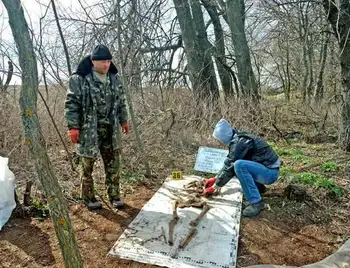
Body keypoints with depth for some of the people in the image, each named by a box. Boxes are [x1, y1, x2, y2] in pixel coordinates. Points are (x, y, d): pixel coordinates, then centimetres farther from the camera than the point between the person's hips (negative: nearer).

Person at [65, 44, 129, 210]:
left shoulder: (114, 78, 8)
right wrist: (72, 127, -14)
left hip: (110, 129, 5)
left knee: (113, 164, 9)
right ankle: (88, 198, 24)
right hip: (88, 130, -4)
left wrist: (124, 120, 18)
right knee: (86, 165, 7)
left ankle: (114, 195, 24)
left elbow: (121, 101, 17)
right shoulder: (79, 79, -10)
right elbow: (71, 104, -10)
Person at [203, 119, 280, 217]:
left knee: (239, 165, -30)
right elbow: (228, 163, 14)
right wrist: (215, 178, 11)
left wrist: (215, 187, -10)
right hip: (266, 169, 10)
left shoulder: (239, 142, -21)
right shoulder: (239, 138, 7)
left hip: (270, 172, -10)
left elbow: (229, 167, -20)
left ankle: (256, 202, -20)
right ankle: (258, 187, 22)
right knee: (234, 164, 14)